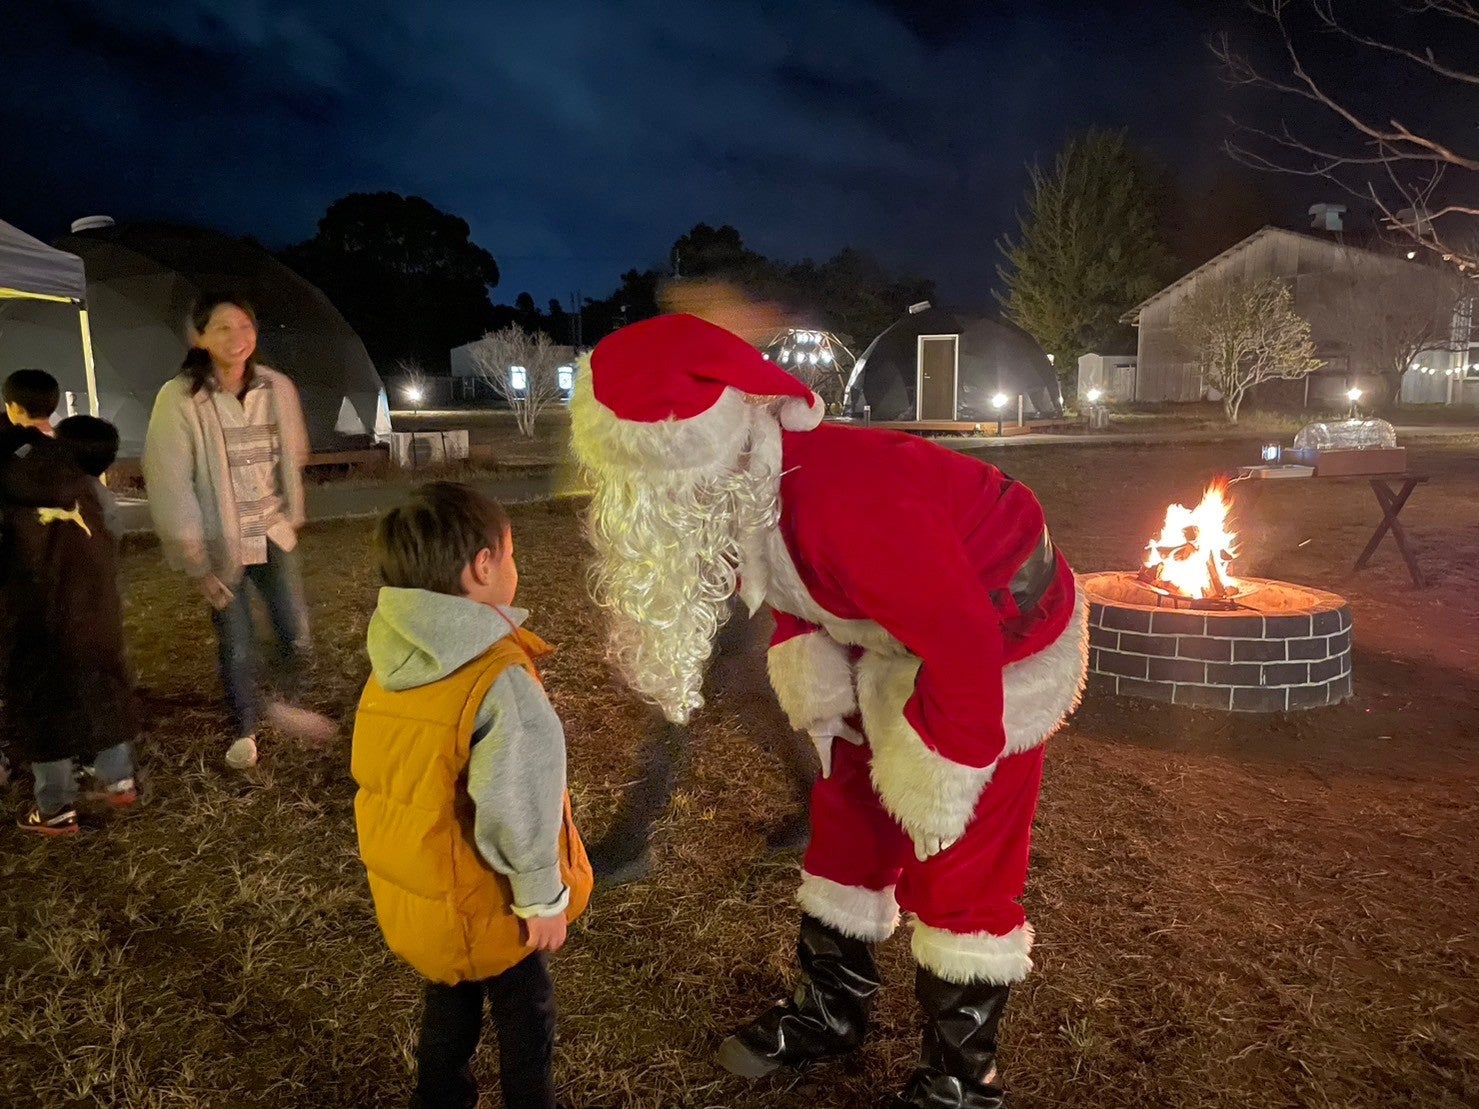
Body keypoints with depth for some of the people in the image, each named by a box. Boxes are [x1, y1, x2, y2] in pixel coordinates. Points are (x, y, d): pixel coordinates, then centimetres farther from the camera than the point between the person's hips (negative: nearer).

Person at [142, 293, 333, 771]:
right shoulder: (179, 399, -15)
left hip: (274, 535, 3)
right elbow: (170, 487, -14)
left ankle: (281, 704, 35)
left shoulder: (277, 388, -5)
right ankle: (243, 731, 31)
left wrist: (290, 515, 11)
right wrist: (196, 562, -14)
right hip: (220, 544, -3)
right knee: (236, 647, 8)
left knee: (297, 635, 5)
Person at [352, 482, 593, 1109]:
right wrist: (544, 896, -16)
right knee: (524, 1010, 18)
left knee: (451, 994, 29)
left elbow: (381, 777, 6)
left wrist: (408, 865, 18)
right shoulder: (499, 679, -29)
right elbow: (516, 808, -30)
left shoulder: (391, 666, -5)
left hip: (406, 886, 7)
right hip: (480, 898, -7)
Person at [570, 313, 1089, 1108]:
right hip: (898, 634, 8)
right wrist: (816, 693, 0)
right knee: (849, 825, 16)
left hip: (998, 644, -8)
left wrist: (940, 771, -20)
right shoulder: (745, 485, -12)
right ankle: (830, 1011, 36)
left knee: (958, 869, 0)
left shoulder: (842, 506, -39)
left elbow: (965, 644, -31)